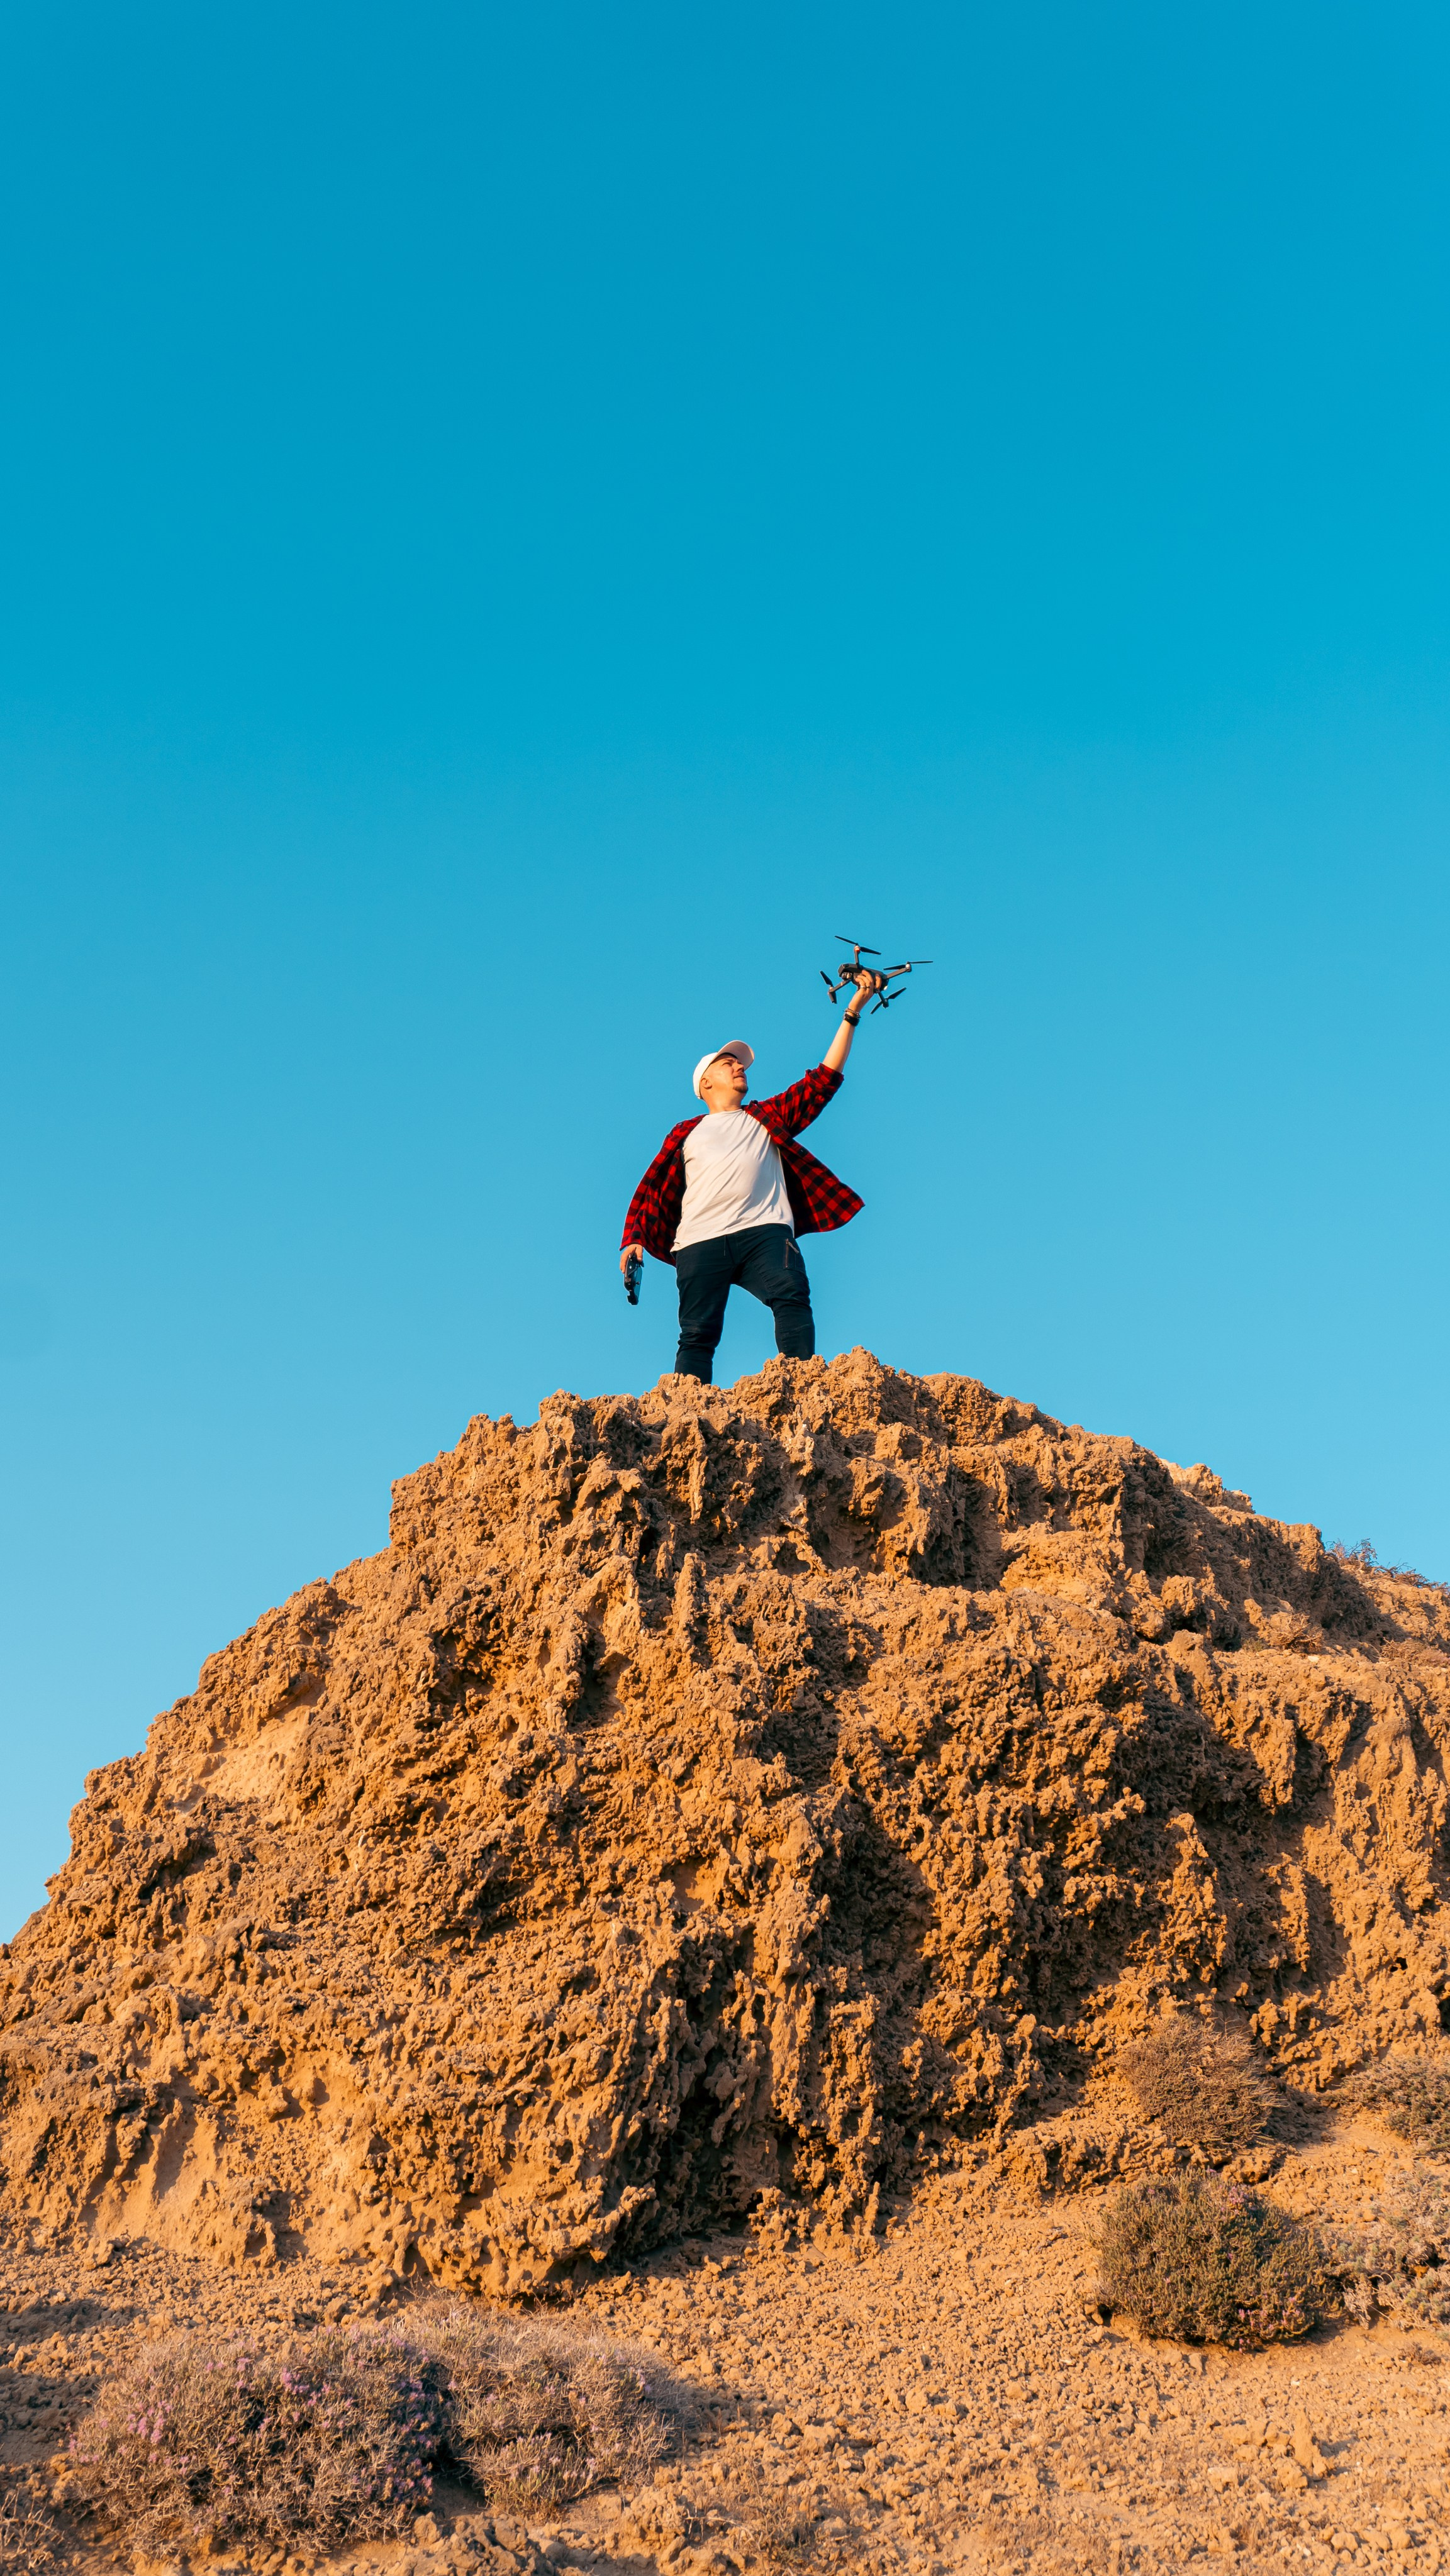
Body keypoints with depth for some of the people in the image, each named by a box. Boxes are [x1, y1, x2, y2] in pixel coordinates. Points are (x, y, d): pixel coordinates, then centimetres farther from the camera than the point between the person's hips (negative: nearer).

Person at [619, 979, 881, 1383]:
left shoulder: (768, 1117, 29)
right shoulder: (687, 1134, 27)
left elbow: (824, 1078, 24)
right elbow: (652, 1191, 21)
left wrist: (853, 1012, 19)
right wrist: (633, 1241, 4)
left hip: (763, 1232, 0)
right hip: (700, 1241, 0)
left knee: (792, 1297, -27)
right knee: (698, 1334, -11)